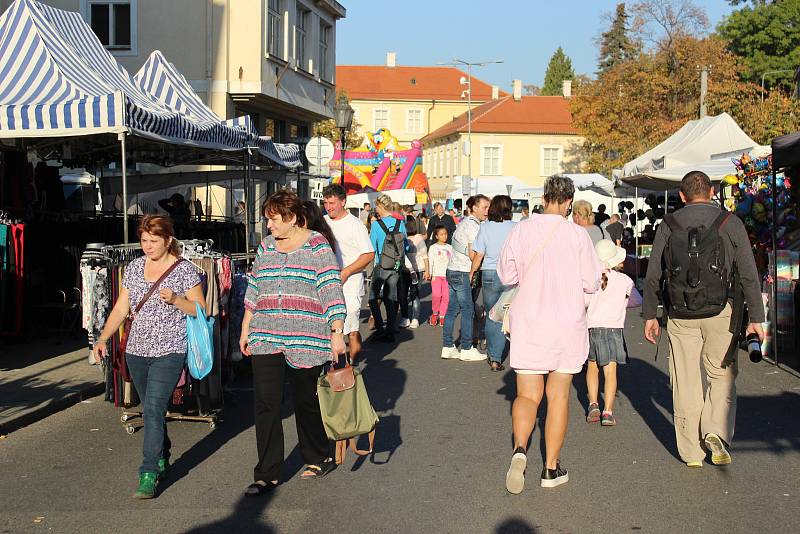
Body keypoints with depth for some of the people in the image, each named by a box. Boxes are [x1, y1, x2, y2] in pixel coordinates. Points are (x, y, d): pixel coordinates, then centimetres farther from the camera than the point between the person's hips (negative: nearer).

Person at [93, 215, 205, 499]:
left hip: (169, 351, -5)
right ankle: (162, 458, 32)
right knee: (151, 409, 14)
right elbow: (121, 308, 11)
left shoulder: (184, 269, -5)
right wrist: (103, 338, 2)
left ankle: (149, 475, -13)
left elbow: (201, 309, -3)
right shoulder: (135, 267, 9)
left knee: (153, 409, -14)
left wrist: (175, 299, -20)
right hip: (136, 350, 5)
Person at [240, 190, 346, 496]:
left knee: (306, 402, 8)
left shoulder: (317, 247, -4)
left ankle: (318, 459, 30)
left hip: (306, 340, -4)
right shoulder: (266, 246, 12)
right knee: (266, 404, -3)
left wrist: (337, 332, -15)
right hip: (265, 339, 4)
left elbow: (332, 290, -8)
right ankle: (268, 475, 2)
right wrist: (246, 329, 17)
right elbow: (254, 290, 19)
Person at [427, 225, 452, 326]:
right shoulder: (433, 247, 5)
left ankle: (442, 316, 6)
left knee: (446, 296, -4)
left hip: (447, 275, 3)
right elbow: (430, 262, 2)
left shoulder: (449, 247, 13)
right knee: (436, 295, -16)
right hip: (436, 275, -3)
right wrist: (430, 274, -6)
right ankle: (435, 313, 5)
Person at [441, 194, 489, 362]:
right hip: (463, 273, -9)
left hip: (452, 271, 9)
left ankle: (447, 347, 12)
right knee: (468, 310, -3)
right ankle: (467, 349, 1)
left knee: (452, 309, 10)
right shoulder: (473, 226, -14)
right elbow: (473, 255, -18)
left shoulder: (463, 222, 16)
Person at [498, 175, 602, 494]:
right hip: (567, 324, -1)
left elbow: (506, 276, 1)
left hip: (528, 324, 1)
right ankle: (551, 468, 15)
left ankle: (519, 449, -20)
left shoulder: (521, 231, -5)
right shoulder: (578, 235, -9)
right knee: (558, 395, 11)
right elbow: (591, 283, -5)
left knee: (527, 395, 6)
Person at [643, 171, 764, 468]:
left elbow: (653, 275, 5)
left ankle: (691, 452, 13)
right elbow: (749, 274, 0)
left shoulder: (669, 224, 5)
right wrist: (756, 318, 5)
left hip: (680, 314, 1)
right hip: (721, 311, -1)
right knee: (722, 376, 13)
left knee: (686, 382, 8)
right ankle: (716, 433, -7)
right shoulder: (730, 222, 1)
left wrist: (650, 314, 13)